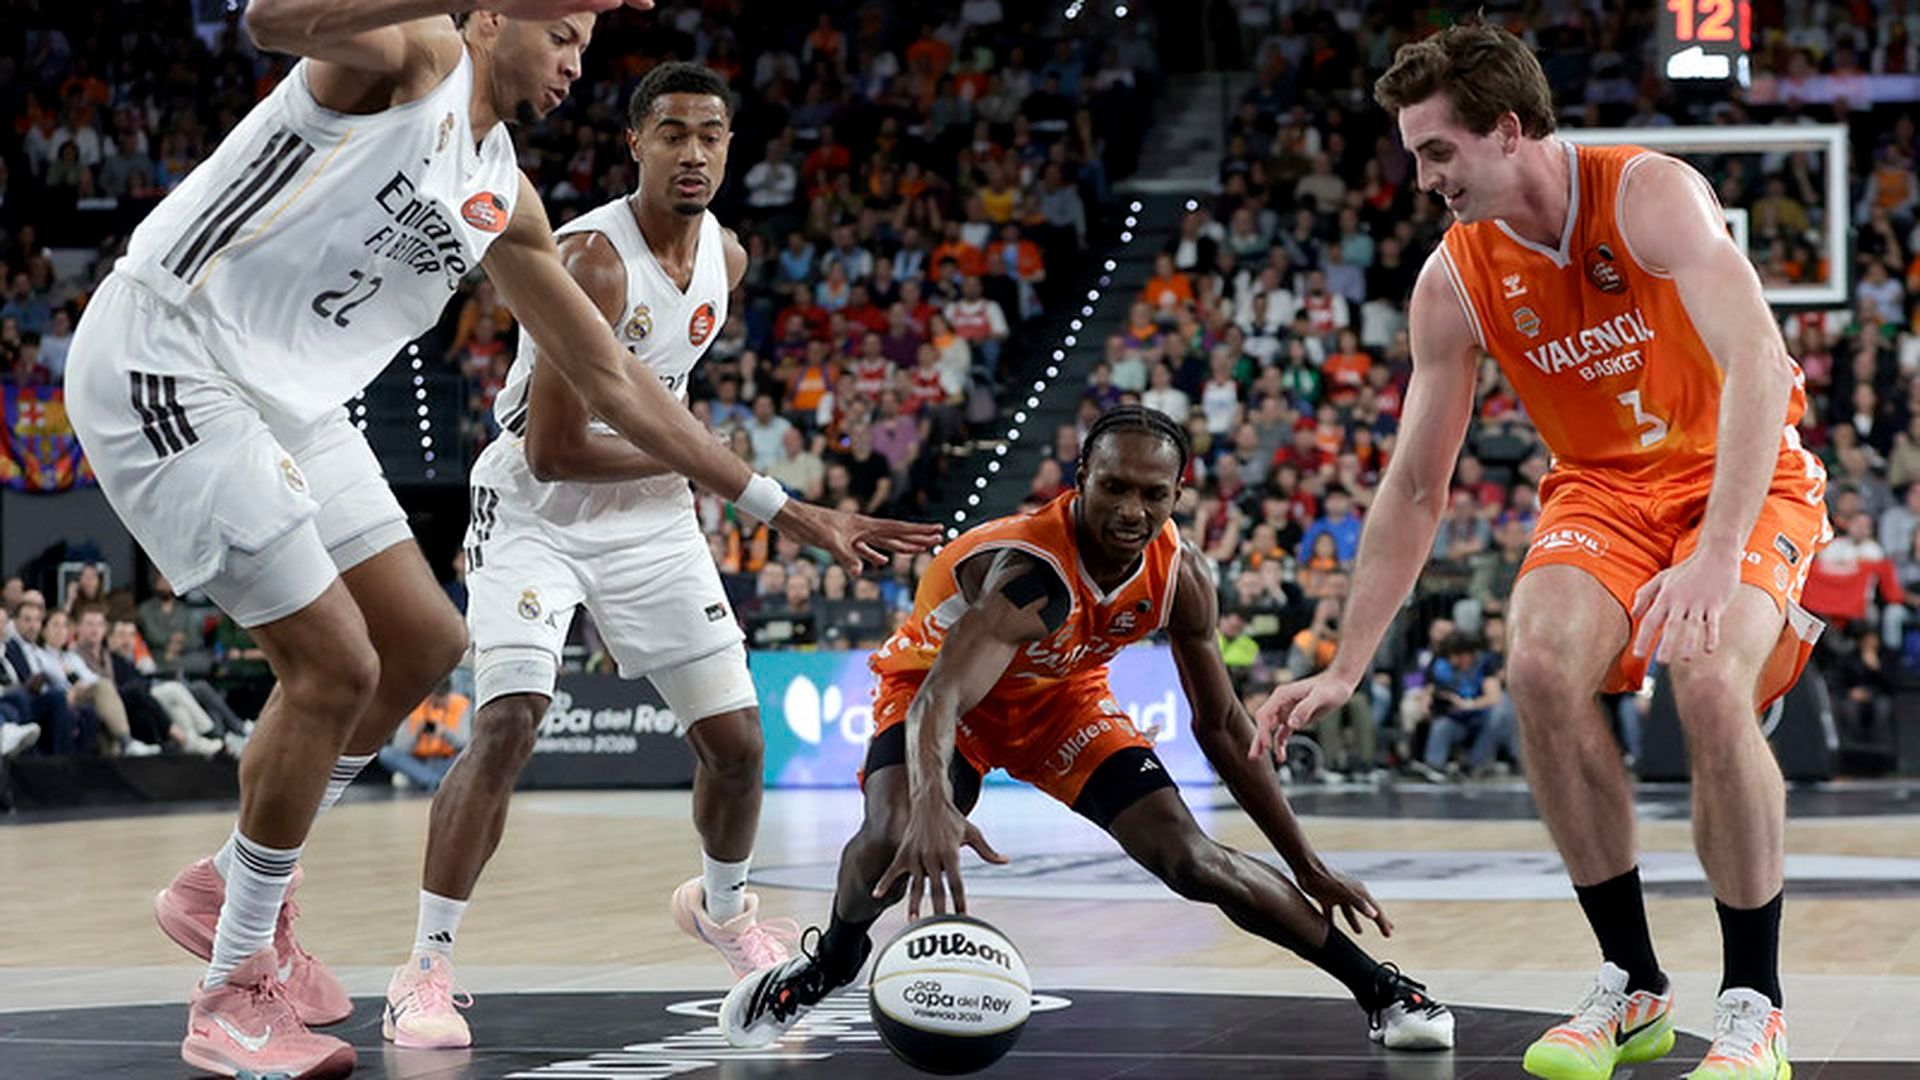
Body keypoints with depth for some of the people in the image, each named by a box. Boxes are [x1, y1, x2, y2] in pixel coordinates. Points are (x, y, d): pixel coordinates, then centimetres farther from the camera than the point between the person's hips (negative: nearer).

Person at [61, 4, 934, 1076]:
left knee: (426, 645, 10)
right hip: (165, 356, -9)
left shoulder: (505, 203, 15)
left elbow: (614, 381, 20)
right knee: (335, 664, -12)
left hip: (284, 403, 9)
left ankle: (231, 888, 26)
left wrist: (784, 509, 18)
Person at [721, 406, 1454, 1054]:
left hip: (1062, 695, 4)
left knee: (1193, 861, -10)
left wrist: (1308, 867, -3)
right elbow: (940, 698, -55)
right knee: (896, 839, -33)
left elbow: (1222, 726, -5)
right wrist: (932, 806, -77)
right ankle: (833, 957, 2)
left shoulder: (1182, 576, -20)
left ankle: (1378, 988, 4)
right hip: (935, 680, -4)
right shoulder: (1029, 568, -40)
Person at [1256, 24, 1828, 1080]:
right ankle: (1630, 985, -11)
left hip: (1742, 478, -4)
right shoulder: (1454, 281, -7)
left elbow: (1758, 362, -35)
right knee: (1539, 667, -25)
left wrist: (1717, 558, -47)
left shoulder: (1649, 194, -22)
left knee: (1709, 685, -32)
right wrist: (1343, 669, -3)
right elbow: (1413, 489, 1)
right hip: (1602, 487, 4)